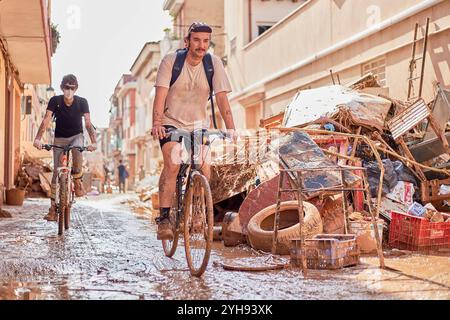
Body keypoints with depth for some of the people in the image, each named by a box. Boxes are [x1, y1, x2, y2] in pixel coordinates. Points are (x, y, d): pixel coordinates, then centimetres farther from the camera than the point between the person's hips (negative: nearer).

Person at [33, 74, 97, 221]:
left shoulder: (82, 102, -14)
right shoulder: (55, 101, -13)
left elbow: (88, 123, -21)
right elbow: (46, 120, -22)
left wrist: (93, 141, -37)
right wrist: (38, 138, -37)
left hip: (76, 136, -1)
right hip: (59, 138, 1)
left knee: (77, 149, -38)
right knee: (57, 171, -7)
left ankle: (77, 181, -17)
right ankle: (53, 208, -3)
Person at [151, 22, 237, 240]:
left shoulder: (214, 63, -8)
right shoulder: (171, 61, -13)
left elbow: (222, 98, -12)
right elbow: (161, 95, -20)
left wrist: (231, 128, -23)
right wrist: (157, 123, -34)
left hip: (199, 124, 2)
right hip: (171, 122, -2)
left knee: (203, 168, -14)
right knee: (172, 165, -22)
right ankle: (164, 218, -17)